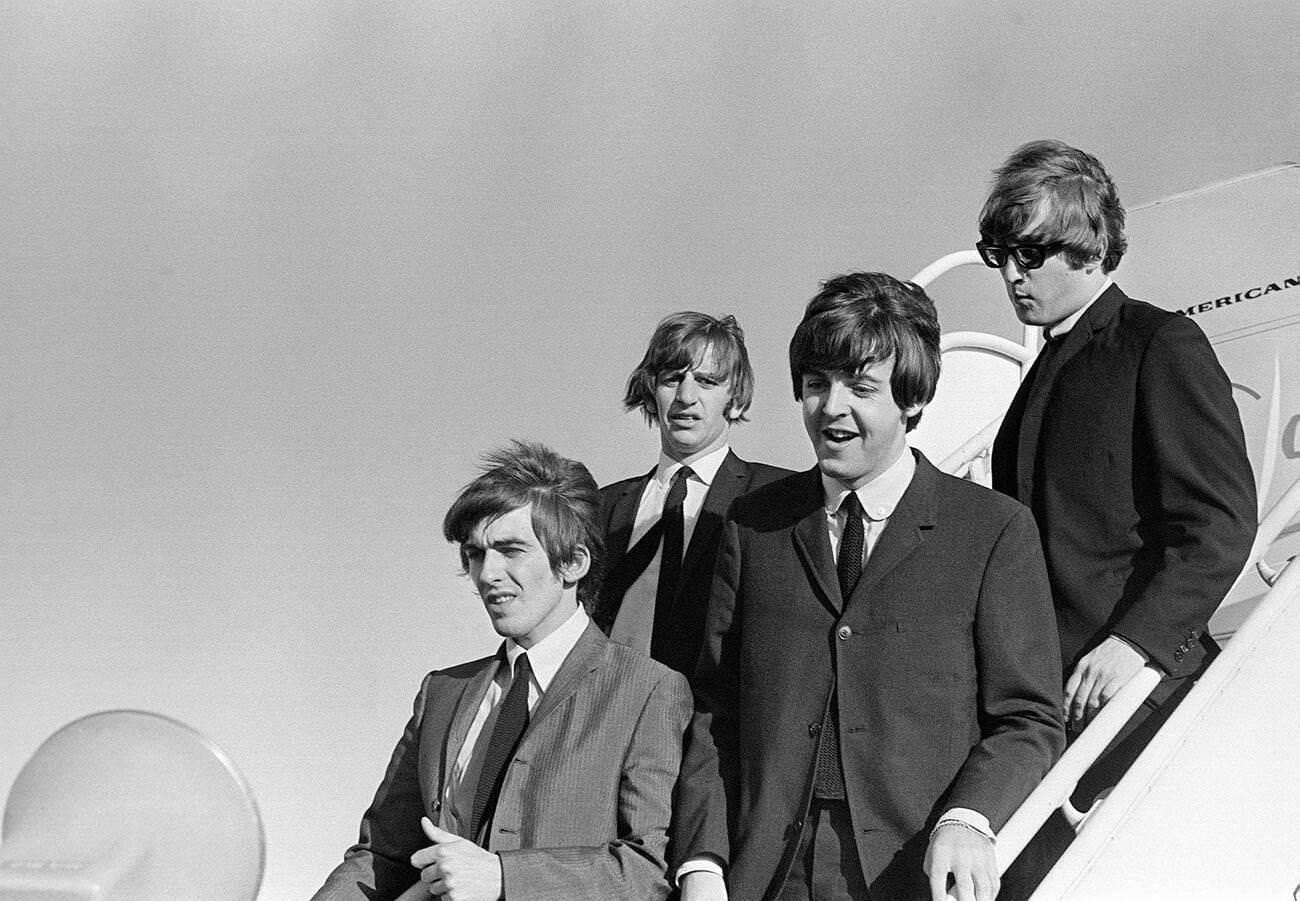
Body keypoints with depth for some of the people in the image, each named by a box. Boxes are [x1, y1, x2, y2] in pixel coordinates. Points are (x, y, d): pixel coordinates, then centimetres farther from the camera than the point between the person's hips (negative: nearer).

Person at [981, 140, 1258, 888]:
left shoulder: (1163, 346, -2)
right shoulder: (1050, 368, 22)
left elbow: (1222, 521, -10)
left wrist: (1136, 639, -20)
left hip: (1140, 682, -7)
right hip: (1046, 680, 7)